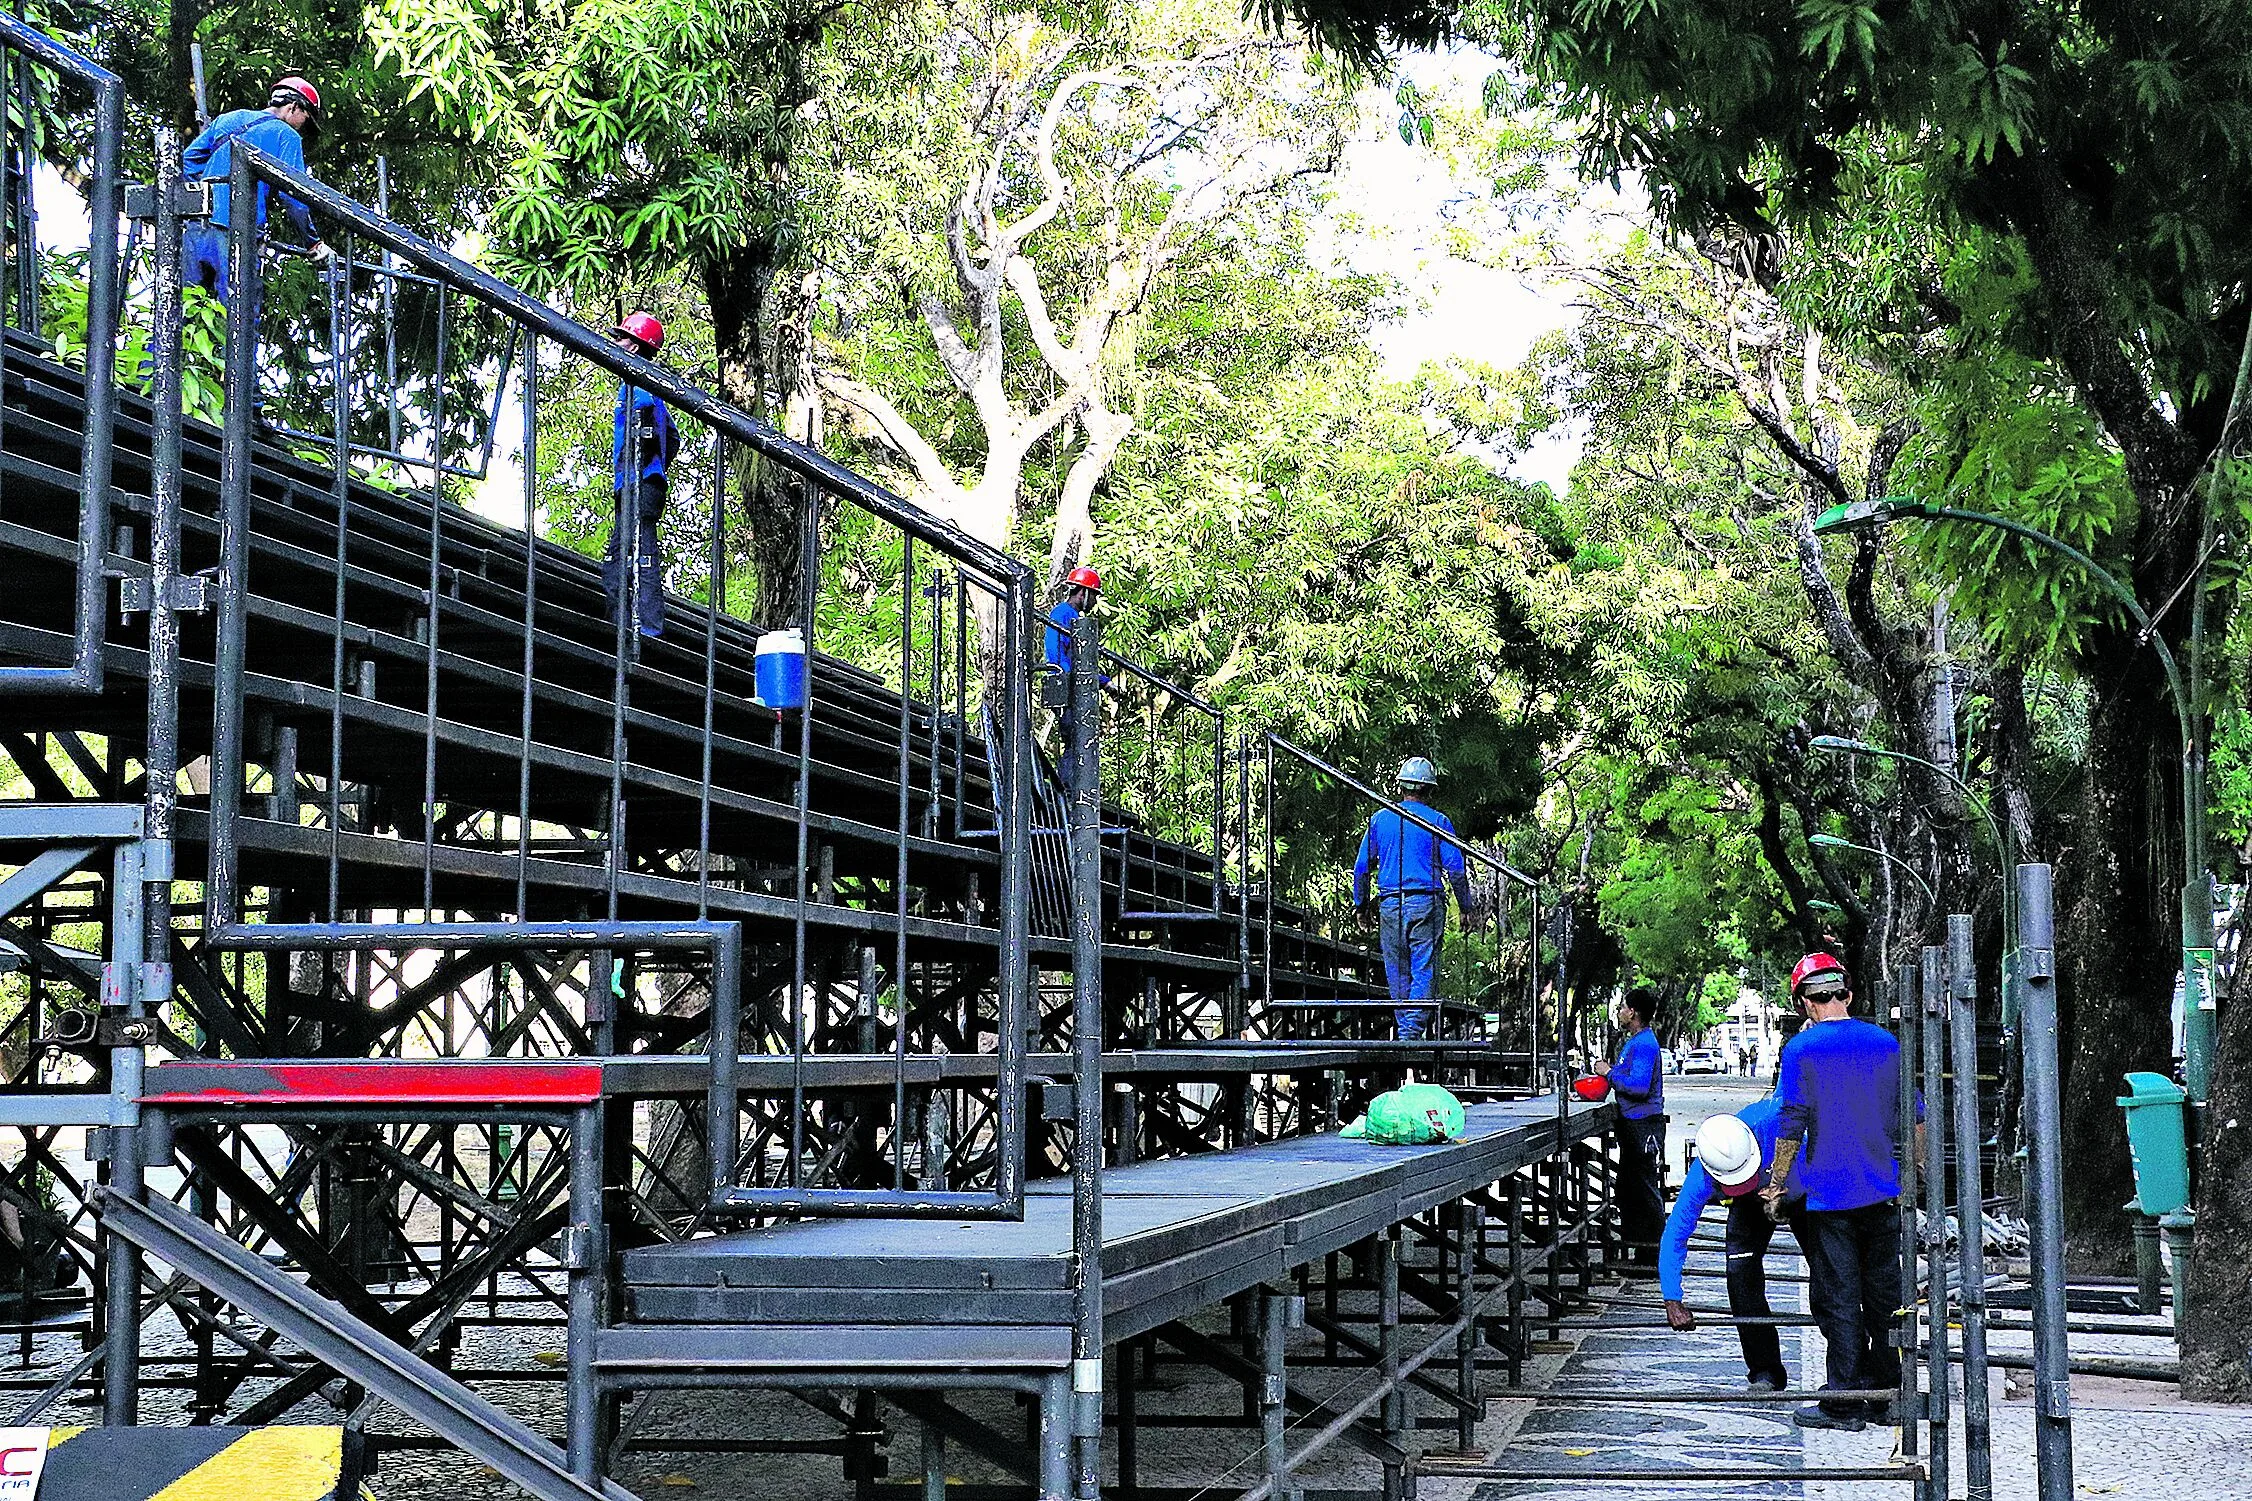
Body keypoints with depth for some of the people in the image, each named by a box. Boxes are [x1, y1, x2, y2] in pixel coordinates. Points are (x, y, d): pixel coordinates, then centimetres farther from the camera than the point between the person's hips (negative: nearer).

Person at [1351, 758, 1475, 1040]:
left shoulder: (1380, 819, 7)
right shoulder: (1438, 821, 0)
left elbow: (1362, 867, 9)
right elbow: (1456, 869, -2)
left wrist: (1361, 904, 18)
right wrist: (1466, 905, 8)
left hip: (1390, 904, 2)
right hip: (1426, 904, -2)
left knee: (1397, 972, 11)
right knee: (1423, 970, -2)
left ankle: (1403, 1027, 17)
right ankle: (1413, 1029, -11)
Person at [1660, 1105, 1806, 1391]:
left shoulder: (1772, 1120, -45)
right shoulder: (1702, 1177, -35)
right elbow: (1675, 1235, -28)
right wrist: (1672, 1301, -35)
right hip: (1752, 1205, 1)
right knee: (1740, 1271, -16)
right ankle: (1765, 1372, -5)